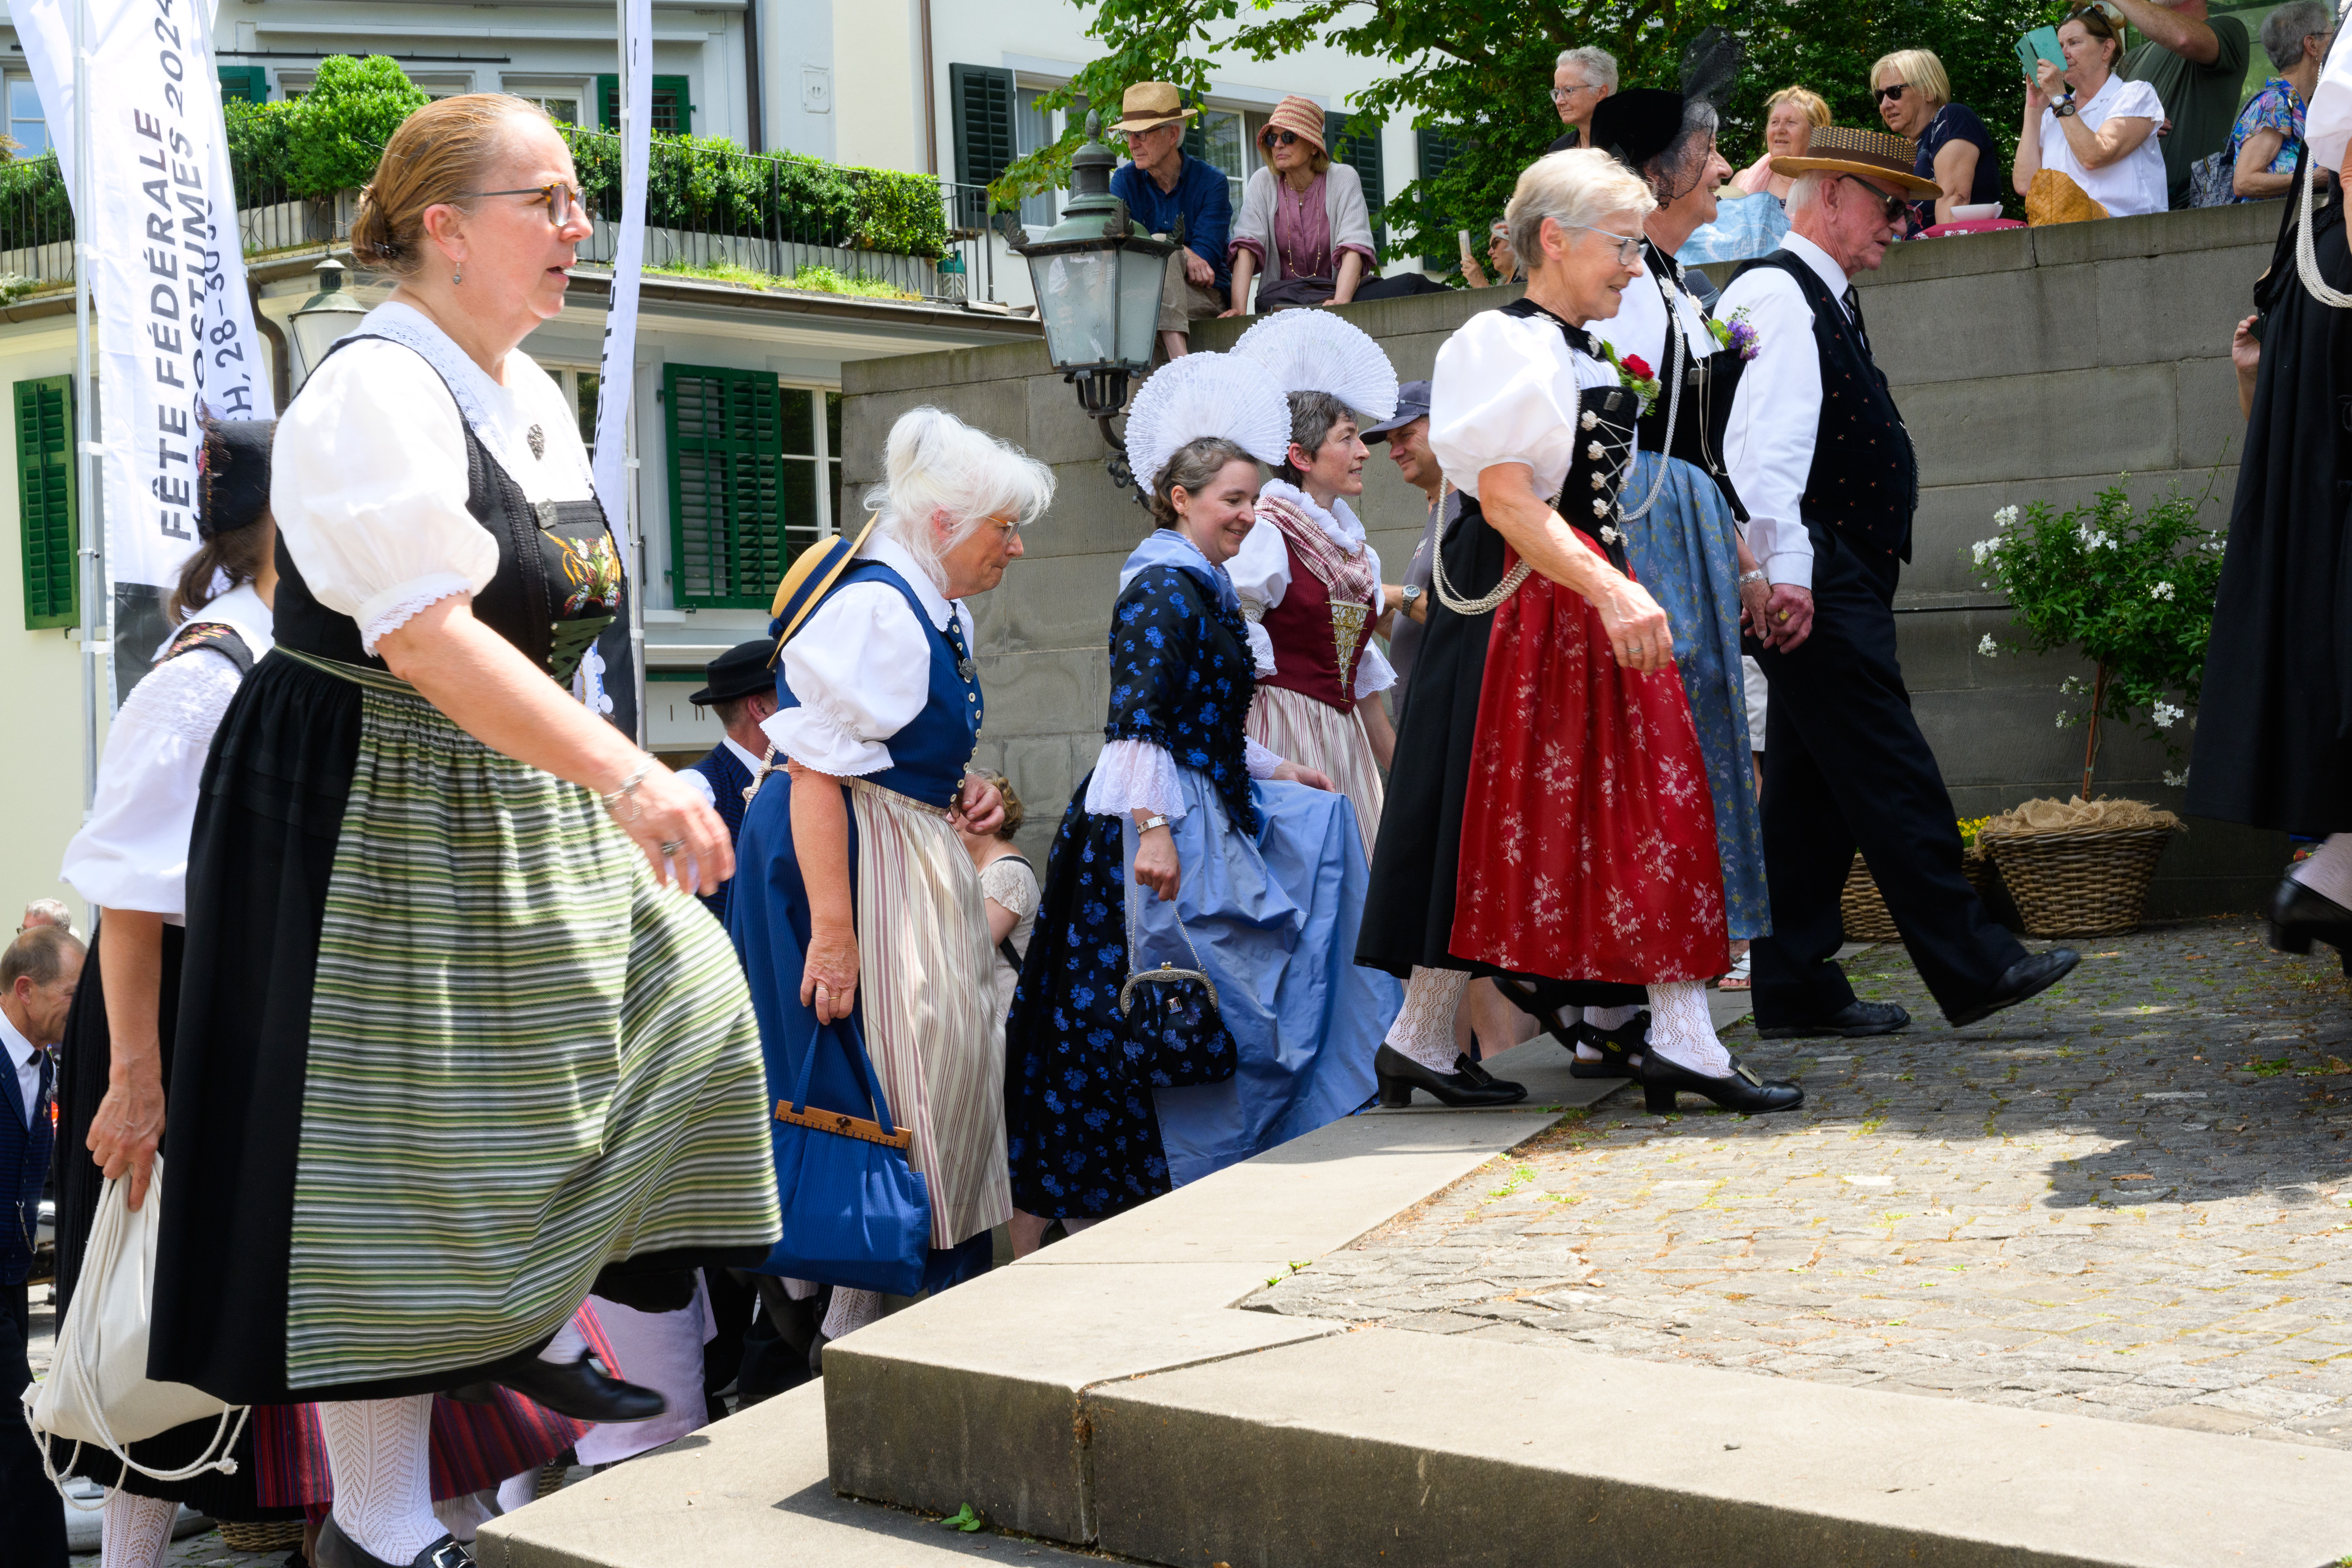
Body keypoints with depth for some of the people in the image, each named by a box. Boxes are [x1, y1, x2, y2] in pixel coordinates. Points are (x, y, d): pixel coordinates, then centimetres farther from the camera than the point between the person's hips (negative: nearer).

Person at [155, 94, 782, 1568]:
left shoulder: (535, 395, 10)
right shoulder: (374, 396, -20)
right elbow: (431, 633, -31)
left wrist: (612, 782, 18)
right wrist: (627, 775, -36)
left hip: (520, 808, 9)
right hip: (373, 807, -9)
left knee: (678, 998, 5)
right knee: (394, 1143, -3)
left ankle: (538, 1327, 21)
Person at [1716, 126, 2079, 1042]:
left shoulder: (1824, 302, 22)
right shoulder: (1775, 296, -10)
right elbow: (1763, 443, -20)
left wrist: (1821, 573, 21)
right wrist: (1785, 573, -27)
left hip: (1841, 583, 11)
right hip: (1815, 586, -11)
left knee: (1813, 789, 10)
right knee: (1890, 778, -8)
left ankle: (1796, 991, 13)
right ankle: (1971, 968, -6)